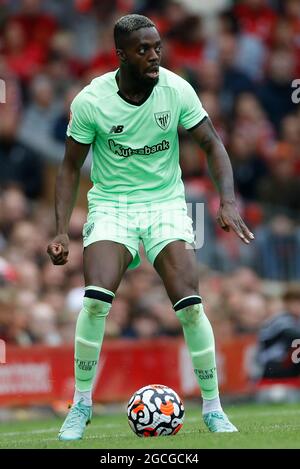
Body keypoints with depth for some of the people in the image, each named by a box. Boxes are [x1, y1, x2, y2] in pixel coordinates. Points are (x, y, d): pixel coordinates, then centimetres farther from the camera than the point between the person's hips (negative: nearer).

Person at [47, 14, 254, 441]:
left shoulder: (176, 90, -9)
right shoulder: (90, 101, -11)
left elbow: (212, 144, -1)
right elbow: (71, 166, -1)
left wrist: (228, 200, -15)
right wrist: (61, 230, -10)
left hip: (166, 204, 1)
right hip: (111, 205, -1)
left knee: (190, 304, -15)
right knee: (96, 299, -23)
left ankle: (213, 408, 1)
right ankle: (81, 404, -5)